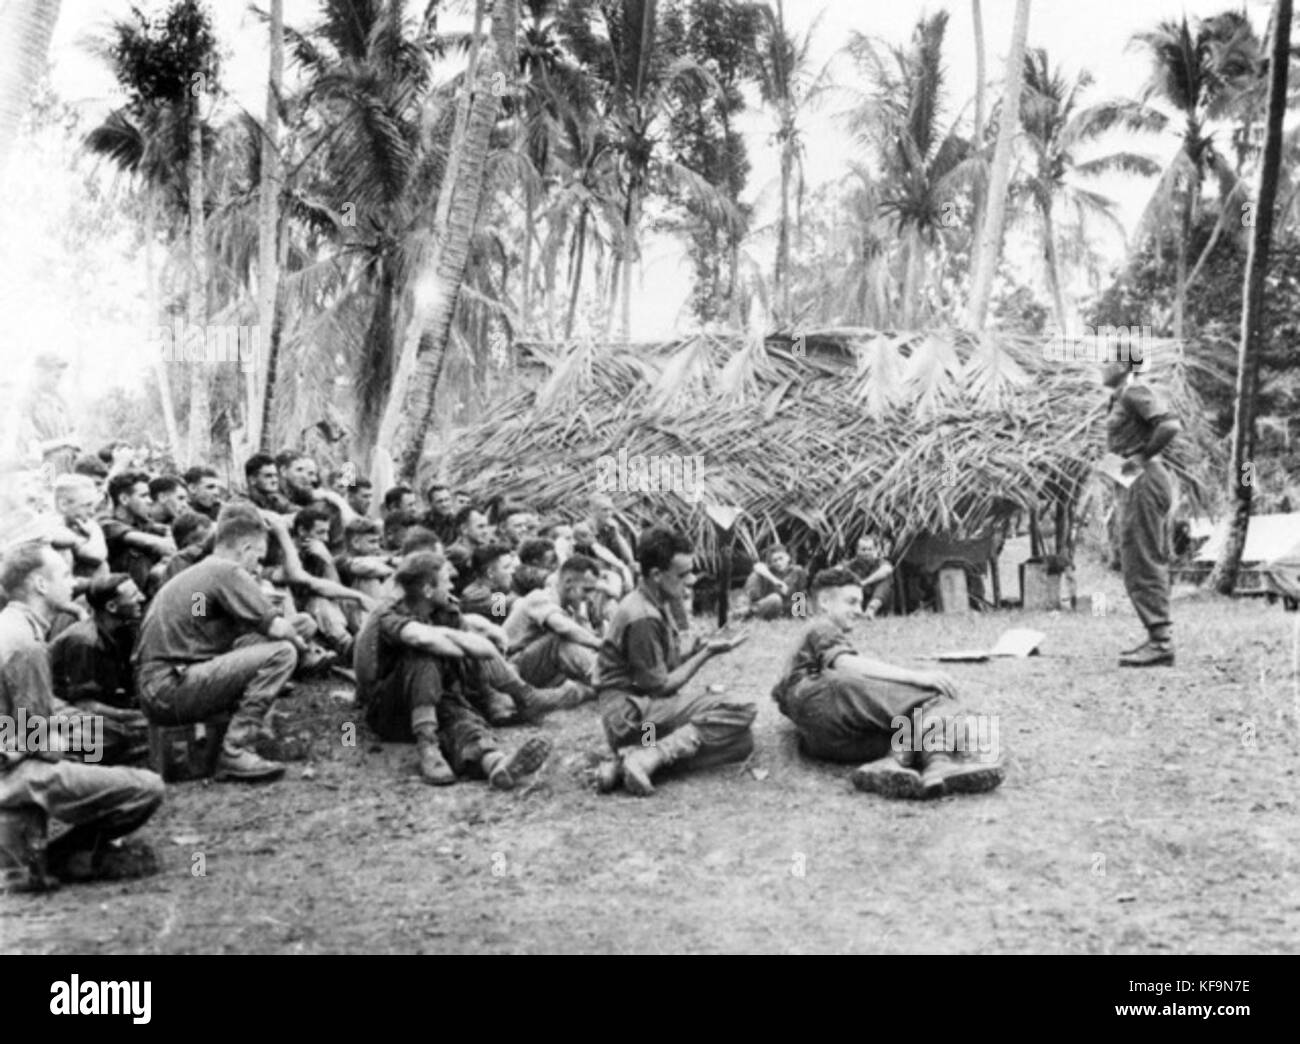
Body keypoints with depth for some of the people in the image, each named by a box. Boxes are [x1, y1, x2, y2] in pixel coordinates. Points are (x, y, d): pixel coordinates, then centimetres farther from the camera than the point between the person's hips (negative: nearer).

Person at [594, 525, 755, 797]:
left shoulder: (657, 605, 14)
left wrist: (699, 649, 0)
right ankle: (648, 758, -24)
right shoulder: (642, 618, -17)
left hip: (650, 706, 10)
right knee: (741, 711, -18)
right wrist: (706, 653, -6)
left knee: (742, 742, -3)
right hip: (632, 715, -10)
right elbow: (660, 687, -13)